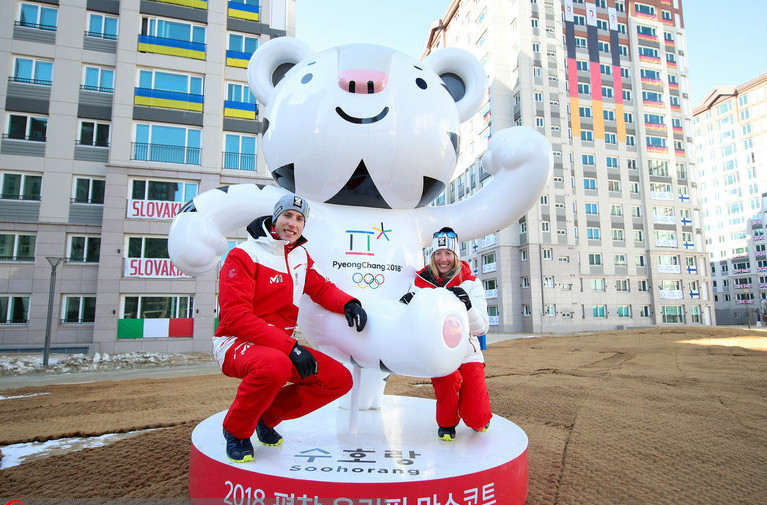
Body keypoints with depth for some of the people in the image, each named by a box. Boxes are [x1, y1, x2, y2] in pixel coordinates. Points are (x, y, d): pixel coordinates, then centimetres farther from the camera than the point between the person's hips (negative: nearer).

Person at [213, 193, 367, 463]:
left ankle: (268, 415, 13)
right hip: (236, 344, -6)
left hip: (282, 344, 7)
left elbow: (321, 288, 11)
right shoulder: (244, 255, -13)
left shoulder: (301, 256, 9)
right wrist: (289, 347, -28)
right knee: (275, 365, -40)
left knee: (340, 379, -5)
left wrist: (348, 303, -13)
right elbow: (236, 317, -20)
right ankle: (236, 431, -8)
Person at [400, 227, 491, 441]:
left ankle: (480, 418, 32)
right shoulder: (421, 281, 0)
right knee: (448, 380, -32)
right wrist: (407, 303, -19)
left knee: (476, 420, -9)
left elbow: (481, 329, -10)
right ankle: (446, 423, 1)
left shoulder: (471, 283, -3)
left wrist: (467, 305, -30)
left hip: (467, 353, 0)